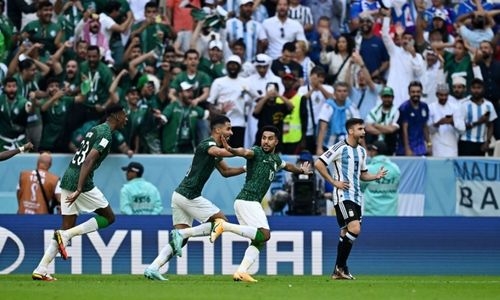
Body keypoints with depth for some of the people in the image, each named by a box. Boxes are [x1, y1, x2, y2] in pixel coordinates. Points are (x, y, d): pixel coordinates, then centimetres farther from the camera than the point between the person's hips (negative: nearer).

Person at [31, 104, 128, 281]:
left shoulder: (95, 130, 20)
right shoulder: (106, 134, -10)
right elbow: (89, 161, -21)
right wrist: (79, 189, -27)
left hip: (67, 179, 9)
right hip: (80, 182, -9)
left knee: (67, 229, 10)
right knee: (108, 217, 6)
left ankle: (40, 270, 4)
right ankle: (66, 235, -8)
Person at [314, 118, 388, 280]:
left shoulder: (361, 151, 14)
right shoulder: (340, 148, -9)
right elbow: (318, 164, -10)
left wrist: (376, 176, 4)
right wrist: (334, 182, -12)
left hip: (356, 196, 8)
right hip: (343, 195, -8)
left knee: (346, 234, 8)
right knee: (355, 229, -20)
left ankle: (338, 272, 14)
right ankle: (341, 266, -8)